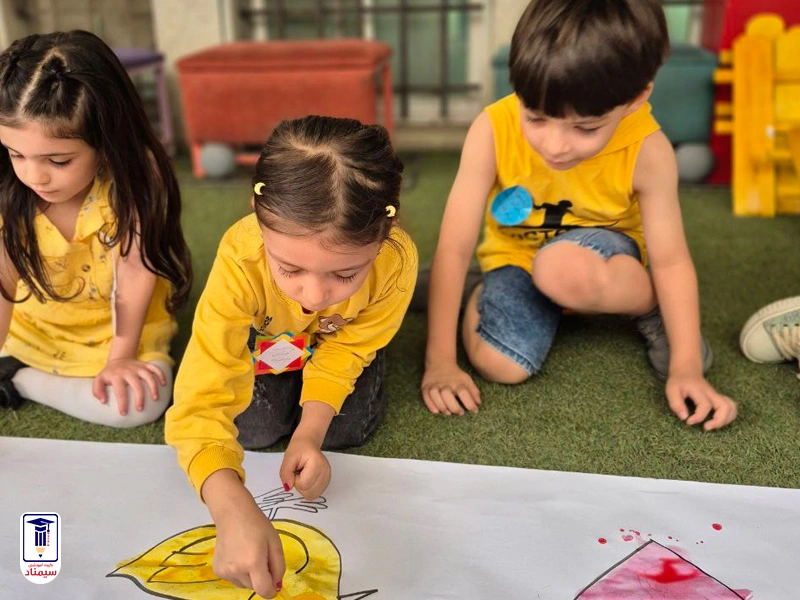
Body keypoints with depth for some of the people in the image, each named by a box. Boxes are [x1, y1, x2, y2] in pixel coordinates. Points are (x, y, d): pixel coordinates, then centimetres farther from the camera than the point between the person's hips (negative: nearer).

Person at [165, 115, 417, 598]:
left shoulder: (397, 260, -42)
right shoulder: (240, 262, -46)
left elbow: (345, 350, -22)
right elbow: (202, 398, -50)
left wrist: (310, 433, -34)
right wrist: (233, 508, -65)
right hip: (265, 337, -1)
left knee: (348, 428, -12)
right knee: (254, 429, -16)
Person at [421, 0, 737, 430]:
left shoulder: (646, 151, -27)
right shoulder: (492, 131, -29)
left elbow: (671, 261, -16)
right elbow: (453, 249, -25)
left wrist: (686, 367, -21)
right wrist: (439, 361, -25)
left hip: (600, 251, -1)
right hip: (517, 253, 1)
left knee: (562, 270, -38)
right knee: (500, 367, -24)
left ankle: (654, 307, -6)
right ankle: (486, 297, 10)